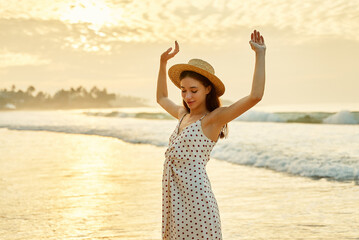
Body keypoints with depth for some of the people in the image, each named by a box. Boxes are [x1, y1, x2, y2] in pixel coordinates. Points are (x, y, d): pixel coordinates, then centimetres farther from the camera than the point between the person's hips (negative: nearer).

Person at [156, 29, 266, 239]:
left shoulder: (214, 118, -7)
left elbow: (255, 96, -20)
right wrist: (163, 62, 32)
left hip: (196, 196, -8)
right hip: (174, 196, 8)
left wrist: (260, 54, -17)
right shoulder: (183, 116, 15)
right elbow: (162, 98, 36)